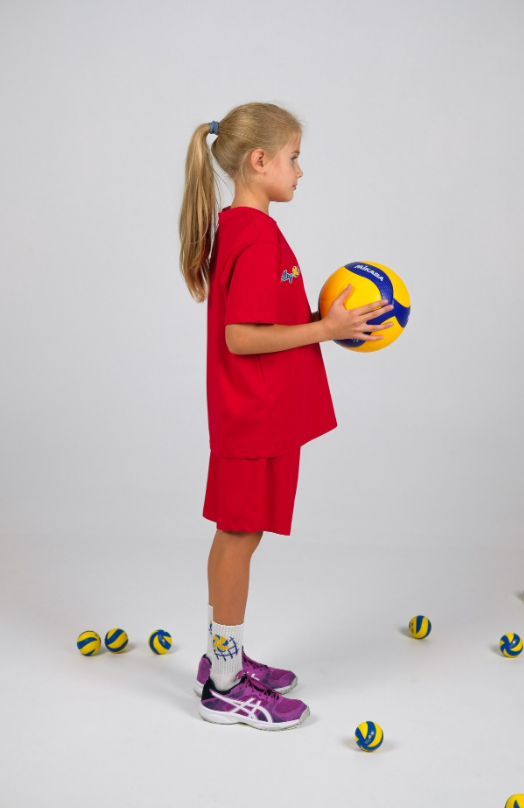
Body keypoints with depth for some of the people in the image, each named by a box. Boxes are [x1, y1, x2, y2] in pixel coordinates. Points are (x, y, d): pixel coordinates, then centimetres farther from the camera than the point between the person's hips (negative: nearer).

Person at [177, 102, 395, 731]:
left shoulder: (237, 227, 12)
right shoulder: (259, 238, -20)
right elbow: (240, 337, -25)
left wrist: (320, 319, 9)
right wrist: (324, 329, -20)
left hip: (253, 415, 10)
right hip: (257, 419, -10)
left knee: (236, 536, 17)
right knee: (240, 537, 0)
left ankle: (225, 659, 31)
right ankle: (225, 688, 13)